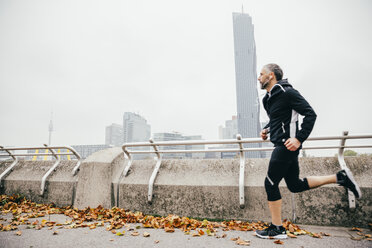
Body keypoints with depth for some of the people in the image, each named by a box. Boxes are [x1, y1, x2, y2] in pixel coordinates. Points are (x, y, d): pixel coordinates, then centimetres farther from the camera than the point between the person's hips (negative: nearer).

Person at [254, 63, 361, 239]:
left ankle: (277, 229, 11)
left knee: (271, 183, -4)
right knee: (295, 185, 16)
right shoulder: (269, 98, 16)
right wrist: (267, 129, 10)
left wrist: (299, 138, -21)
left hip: (286, 145, -10)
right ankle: (340, 177, 23)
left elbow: (310, 114, -14)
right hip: (281, 145, 10)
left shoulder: (286, 92, -11)